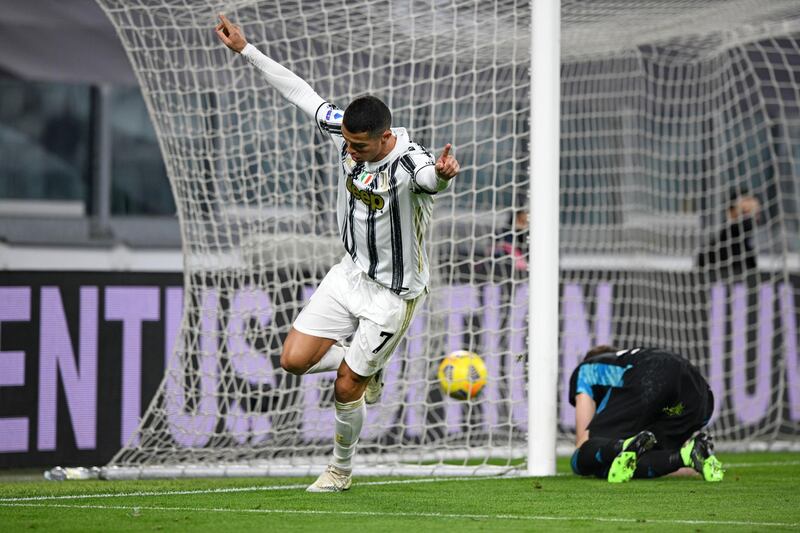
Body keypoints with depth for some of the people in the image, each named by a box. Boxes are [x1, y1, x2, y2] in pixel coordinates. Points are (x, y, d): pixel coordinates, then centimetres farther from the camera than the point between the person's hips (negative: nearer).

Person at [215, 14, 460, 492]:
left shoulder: (410, 163, -30)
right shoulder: (345, 132, -11)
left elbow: (431, 177, -54)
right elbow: (300, 91, 1)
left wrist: (443, 174, -79)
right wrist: (245, 49, 4)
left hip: (394, 292, -6)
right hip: (351, 273, 6)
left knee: (346, 389, 1)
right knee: (295, 359, -3)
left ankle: (342, 469, 28)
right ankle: (368, 369, 26)